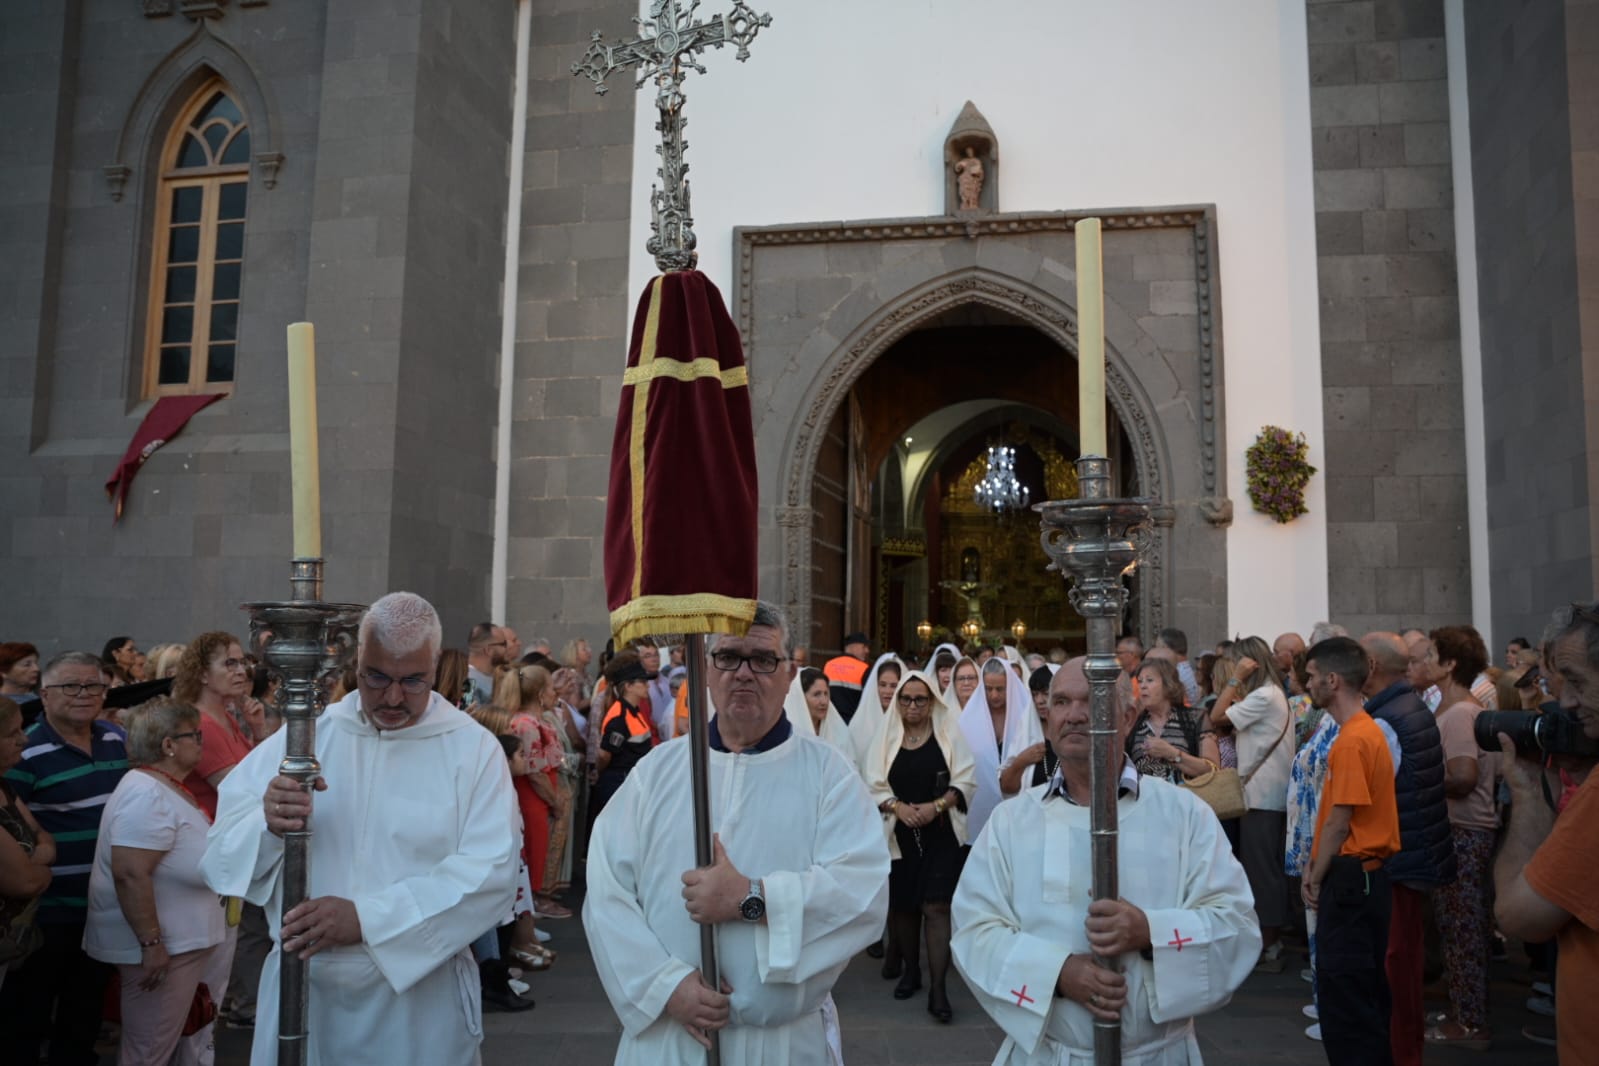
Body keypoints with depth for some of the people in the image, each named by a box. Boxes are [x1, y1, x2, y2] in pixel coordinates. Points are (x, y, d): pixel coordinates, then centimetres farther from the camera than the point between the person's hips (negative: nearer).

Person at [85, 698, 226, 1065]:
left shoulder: (168, 788, 10)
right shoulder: (148, 794, -22)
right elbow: (130, 874, -29)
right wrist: (151, 943, -27)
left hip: (181, 940, 10)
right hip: (162, 946, -10)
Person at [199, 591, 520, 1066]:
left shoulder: (475, 749, -9)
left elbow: (491, 875, -18)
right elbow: (225, 842, -3)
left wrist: (367, 918, -26)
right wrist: (267, 824, -25)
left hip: (419, 1000, -2)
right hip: (299, 990, 3)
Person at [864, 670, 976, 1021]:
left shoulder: (949, 735, 0)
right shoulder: (885, 738, 5)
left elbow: (966, 781, -3)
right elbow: (875, 785, 2)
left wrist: (936, 805, -15)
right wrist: (898, 807, -15)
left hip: (941, 833, -2)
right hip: (899, 834, 3)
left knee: (936, 906, -8)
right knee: (903, 906, 11)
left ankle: (937, 989, -5)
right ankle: (910, 970, 31)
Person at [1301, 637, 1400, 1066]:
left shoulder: (1351, 741, -19)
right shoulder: (1368, 731, 11)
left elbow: (1338, 824, -18)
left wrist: (1316, 878, -7)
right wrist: (1317, 868, 10)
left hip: (1349, 878, -10)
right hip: (1367, 874, 10)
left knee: (1342, 994, -1)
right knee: (1366, 992, 18)